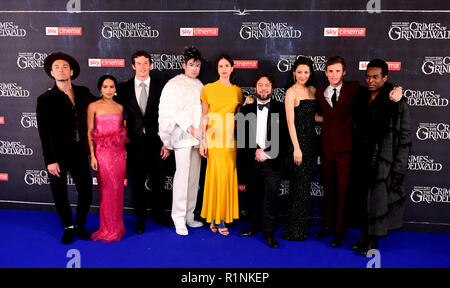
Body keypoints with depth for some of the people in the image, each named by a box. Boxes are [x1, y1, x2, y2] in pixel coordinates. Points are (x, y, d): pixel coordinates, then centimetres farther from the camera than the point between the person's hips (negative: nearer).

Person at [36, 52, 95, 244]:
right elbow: (44, 133, -10)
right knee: (60, 195, 11)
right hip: (58, 155, -2)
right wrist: (50, 161, -14)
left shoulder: (83, 93, 4)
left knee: (86, 192, 5)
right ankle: (68, 227, 32)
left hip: (79, 152, 3)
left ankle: (80, 225, 30)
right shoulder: (45, 99, -7)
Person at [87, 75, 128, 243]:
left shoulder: (120, 107, 10)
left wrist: (125, 152, 6)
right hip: (102, 152, -3)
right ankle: (108, 229, 16)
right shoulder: (93, 106, 0)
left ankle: (117, 226, 24)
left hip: (119, 152, 3)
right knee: (107, 189, 1)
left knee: (118, 189, 8)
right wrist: (92, 155, -8)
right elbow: (90, 133, -2)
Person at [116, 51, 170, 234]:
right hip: (134, 142, 1)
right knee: (137, 182, 9)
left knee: (157, 180, 11)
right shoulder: (124, 88, 3)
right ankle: (140, 218, 25)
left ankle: (158, 213, 31)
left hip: (155, 142, 0)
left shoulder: (160, 87, 0)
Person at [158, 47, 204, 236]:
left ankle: (189, 216, 18)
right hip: (183, 137, -6)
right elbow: (172, 112, -10)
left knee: (194, 177, 8)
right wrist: (190, 128, -18)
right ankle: (179, 218, 1)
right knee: (182, 177, -8)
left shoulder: (200, 86, 16)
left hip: (198, 138, 6)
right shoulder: (174, 84, -2)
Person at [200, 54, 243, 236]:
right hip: (214, 138, -3)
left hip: (231, 138, 4)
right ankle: (217, 218, 4)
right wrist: (203, 141, -3)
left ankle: (217, 218, 15)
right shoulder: (208, 89, 4)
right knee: (218, 175, -9)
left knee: (229, 175, 3)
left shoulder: (237, 91, 13)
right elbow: (204, 116, 2)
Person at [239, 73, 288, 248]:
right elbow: (241, 136, 4)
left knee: (270, 198, -2)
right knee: (253, 196, 12)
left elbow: (282, 136, -3)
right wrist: (254, 152, -8)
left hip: (272, 162, -2)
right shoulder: (246, 109, 9)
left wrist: (266, 152, -11)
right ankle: (255, 226, 29)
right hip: (252, 162, 3)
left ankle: (269, 233, 8)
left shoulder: (280, 109, 3)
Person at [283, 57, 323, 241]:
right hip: (298, 141, -7)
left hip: (310, 140, 7)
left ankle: (299, 228, 24)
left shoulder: (312, 90, 14)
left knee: (303, 184, 12)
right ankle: (295, 231, 8)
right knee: (301, 185, -4)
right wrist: (296, 148, -17)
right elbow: (290, 121, -13)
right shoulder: (291, 92, -8)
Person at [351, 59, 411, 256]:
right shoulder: (361, 98, 9)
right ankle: (365, 236, 27)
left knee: (377, 199, -1)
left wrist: (399, 167, -13)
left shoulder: (396, 102, -9)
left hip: (383, 160, -5)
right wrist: (356, 157, 12)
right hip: (362, 159, 6)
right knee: (364, 198, 12)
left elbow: (404, 136, -9)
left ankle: (372, 242, 14)